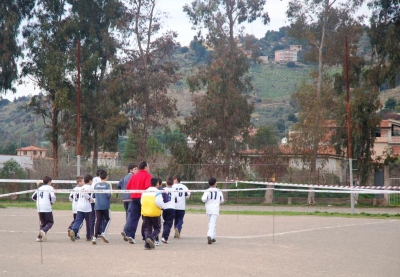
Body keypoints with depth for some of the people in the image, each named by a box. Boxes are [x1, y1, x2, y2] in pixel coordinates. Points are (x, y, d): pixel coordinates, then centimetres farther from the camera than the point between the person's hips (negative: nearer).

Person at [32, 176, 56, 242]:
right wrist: (52, 202, 3)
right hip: (47, 208, -6)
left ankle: (39, 237, 2)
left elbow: (33, 197, 20)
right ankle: (43, 231, -23)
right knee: (50, 222, 5)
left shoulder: (39, 188, 19)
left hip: (39, 208, 6)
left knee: (43, 223, 16)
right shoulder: (49, 188, 1)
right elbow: (53, 196, -15)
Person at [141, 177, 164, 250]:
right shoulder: (157, 192, -11)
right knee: (157, 228, 10)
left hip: (145, 213, 5)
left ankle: (147, 245, 3)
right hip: (155, 213, -5)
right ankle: (151, 238, -16)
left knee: (147, 229, 11)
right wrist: (161, 206, 2)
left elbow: (142, 202, 12)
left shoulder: (144, 192, 6)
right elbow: (160, 204, -19)